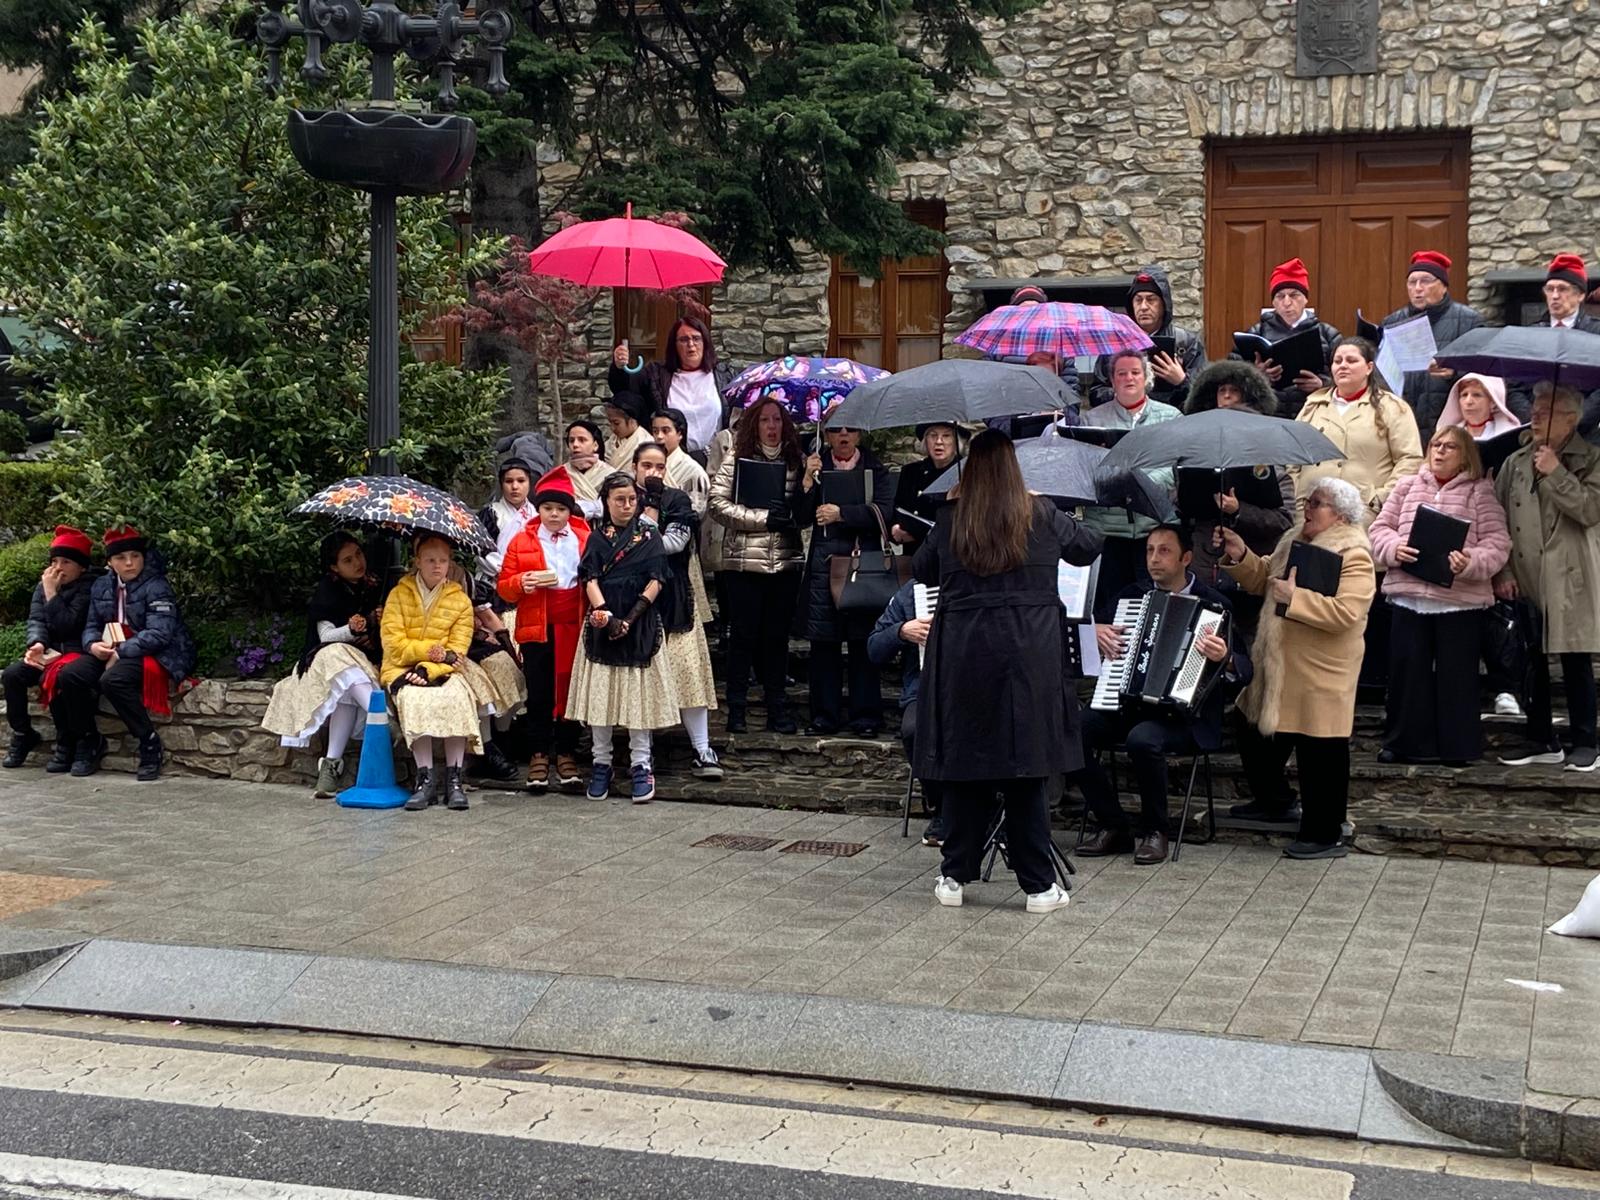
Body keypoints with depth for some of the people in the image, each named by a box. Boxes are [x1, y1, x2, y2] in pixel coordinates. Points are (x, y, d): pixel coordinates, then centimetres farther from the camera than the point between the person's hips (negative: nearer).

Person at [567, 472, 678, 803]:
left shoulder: (648, 536, 5)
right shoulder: (596, 537, 8)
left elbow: (656, 581, -3)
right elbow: (591, 580, -2)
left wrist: (629, 619, -12)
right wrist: (604, 614, -19)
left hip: (640, 624, -1)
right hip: (602, 623, 1)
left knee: (638, 694, 0)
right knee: (599, 692, 3)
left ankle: (640, 765, 6)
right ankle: (602, 763, 13)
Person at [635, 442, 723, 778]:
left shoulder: (678, 500, 9)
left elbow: (676, 541, -6)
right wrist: (652, 504, -5)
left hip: (673, 596, 0)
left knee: (688, 670, -6)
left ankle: (702, 750, -4)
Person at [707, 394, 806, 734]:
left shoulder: (797, 461, 8)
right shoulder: (735, 460, 0)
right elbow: (718, 505, -7)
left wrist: (792, 515, -10)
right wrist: (763, 517, -13)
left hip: (786, 562, 3)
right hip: (744, 562, -3)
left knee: (778, 635, 8)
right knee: (743, 635, 3)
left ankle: (777, 707, 17)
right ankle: (736, 708, 12)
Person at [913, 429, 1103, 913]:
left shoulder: (950, 520, 2)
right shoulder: (1043, 517, 1)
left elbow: (921, 570, 17)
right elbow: (1090, 546, 17)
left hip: (961, 655, 1)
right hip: (1028, 655, -1)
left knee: (962, 765, 8)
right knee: (1026, 768, 4)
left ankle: (955, 877, 14)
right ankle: (1039, 885, 8)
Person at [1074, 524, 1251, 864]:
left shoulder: (1213, 605, -2)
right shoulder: (1132, 595, 12)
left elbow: (1244, 671, -9)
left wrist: (1225, 658, -31)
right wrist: (1094, 631, -5)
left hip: (1185, 717, -5)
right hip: (1128, 707, 5)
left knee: (1143, 739, -36)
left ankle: (1154, 832, -11)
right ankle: (1114, 827, -7)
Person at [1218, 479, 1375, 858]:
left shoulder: (1354, 558, -17)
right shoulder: (1296, 540, 10)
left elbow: (1345, 613, -29)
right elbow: (1264, 579, 18)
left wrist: (1294, 597, -27)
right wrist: (1240, 557, 1)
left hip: (1319, 676, -9)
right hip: (1276, 667, 9)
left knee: (1320, 755, -1)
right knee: (1256, 735, 22)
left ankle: (1325, 835, 9)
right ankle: (1271, 801, 43)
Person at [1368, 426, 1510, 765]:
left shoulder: (1481, 492, 3)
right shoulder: (1408, 486, 13)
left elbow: (1498, 544, -3)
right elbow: (1380, 527, 12)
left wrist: (1472, 562, -22)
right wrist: (1394, 547, -9)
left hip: (1461, 599, -3)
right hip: (1408, 595, 3)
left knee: (1456, 674, 3)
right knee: (1407, 670, 6)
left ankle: (1458, 747, 13)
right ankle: (1405, 742, 16)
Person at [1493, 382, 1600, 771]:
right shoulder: (1516, 462, 10)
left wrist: (1555, 473, -15)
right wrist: (1503, 572, -1)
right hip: (1524, 580, 4)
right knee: (1530, 662, 9)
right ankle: (1541, 740, 19)